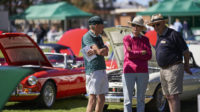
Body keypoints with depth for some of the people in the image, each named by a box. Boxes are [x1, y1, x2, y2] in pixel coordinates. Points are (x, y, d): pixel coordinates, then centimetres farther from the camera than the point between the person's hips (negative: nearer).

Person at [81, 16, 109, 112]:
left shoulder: (99, 38, 18)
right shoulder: (87, 37, -9)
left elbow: (106, 53, 1)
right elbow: (99, 51, -21)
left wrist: (94, 51, -15)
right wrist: (105, 49, -1)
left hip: (102, 71, 9)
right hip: (93, 71, -9)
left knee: (101, 100, 10)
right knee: (93, 99, -13)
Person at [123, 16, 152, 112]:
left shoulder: (145, 40, 8)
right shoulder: (126, 39, 2)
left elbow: (149, 56, -4)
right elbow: (129, 54, -11)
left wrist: (134, 54, -9)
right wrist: (141, 53, -4)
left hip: (142, 72, 2)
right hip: (129, 72, -2)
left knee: (141, 99, 6)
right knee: (127, 100, -4)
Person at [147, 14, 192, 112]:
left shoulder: (173, 34, -12)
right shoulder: (159, 36, 14)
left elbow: (186, 51, -8)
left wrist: (186, 65, 5)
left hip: (174, 69, -9)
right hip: (163, 70, 9)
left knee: (174, 96, -13)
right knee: (168, 97, 8)